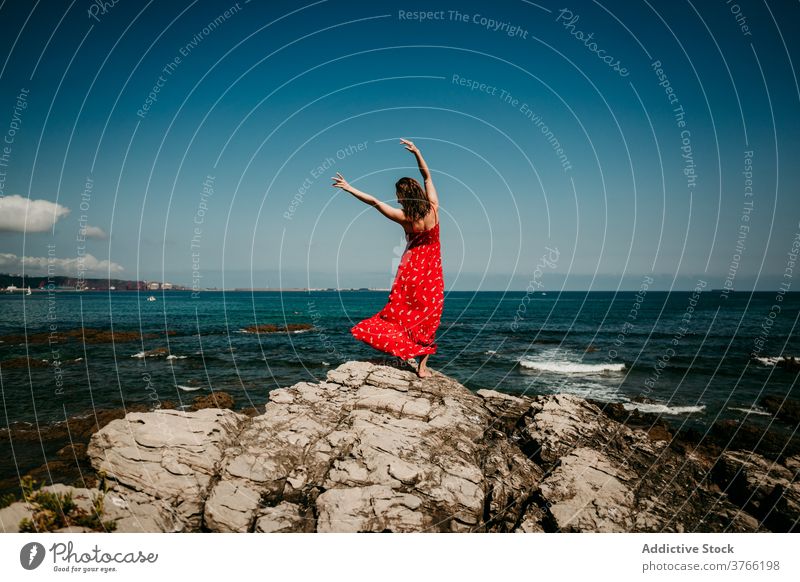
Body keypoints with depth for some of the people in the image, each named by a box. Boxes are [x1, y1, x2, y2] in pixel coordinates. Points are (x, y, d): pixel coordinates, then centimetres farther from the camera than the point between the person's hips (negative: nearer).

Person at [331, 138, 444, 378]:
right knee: (429, 319, 3)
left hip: (412, 268, -2)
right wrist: (417, 152, 2)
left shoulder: (404, 218, -16)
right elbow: (427, 177, 2)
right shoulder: (433, 209, -11)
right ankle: (423, 365, 3)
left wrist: (349, 188, -6)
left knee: (401, 309, 12)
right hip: (432, 271, 2)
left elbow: (374, 201, -12)